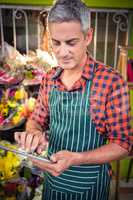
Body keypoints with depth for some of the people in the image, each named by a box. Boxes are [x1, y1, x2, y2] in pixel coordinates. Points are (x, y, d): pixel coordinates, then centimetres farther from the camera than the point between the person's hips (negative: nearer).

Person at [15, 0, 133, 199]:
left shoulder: (112, 82, -21)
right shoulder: (49, 79, -5)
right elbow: (36, 120, 5)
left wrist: (75, 159, -30)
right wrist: (34, 133, -18)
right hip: (52, 178, 4)